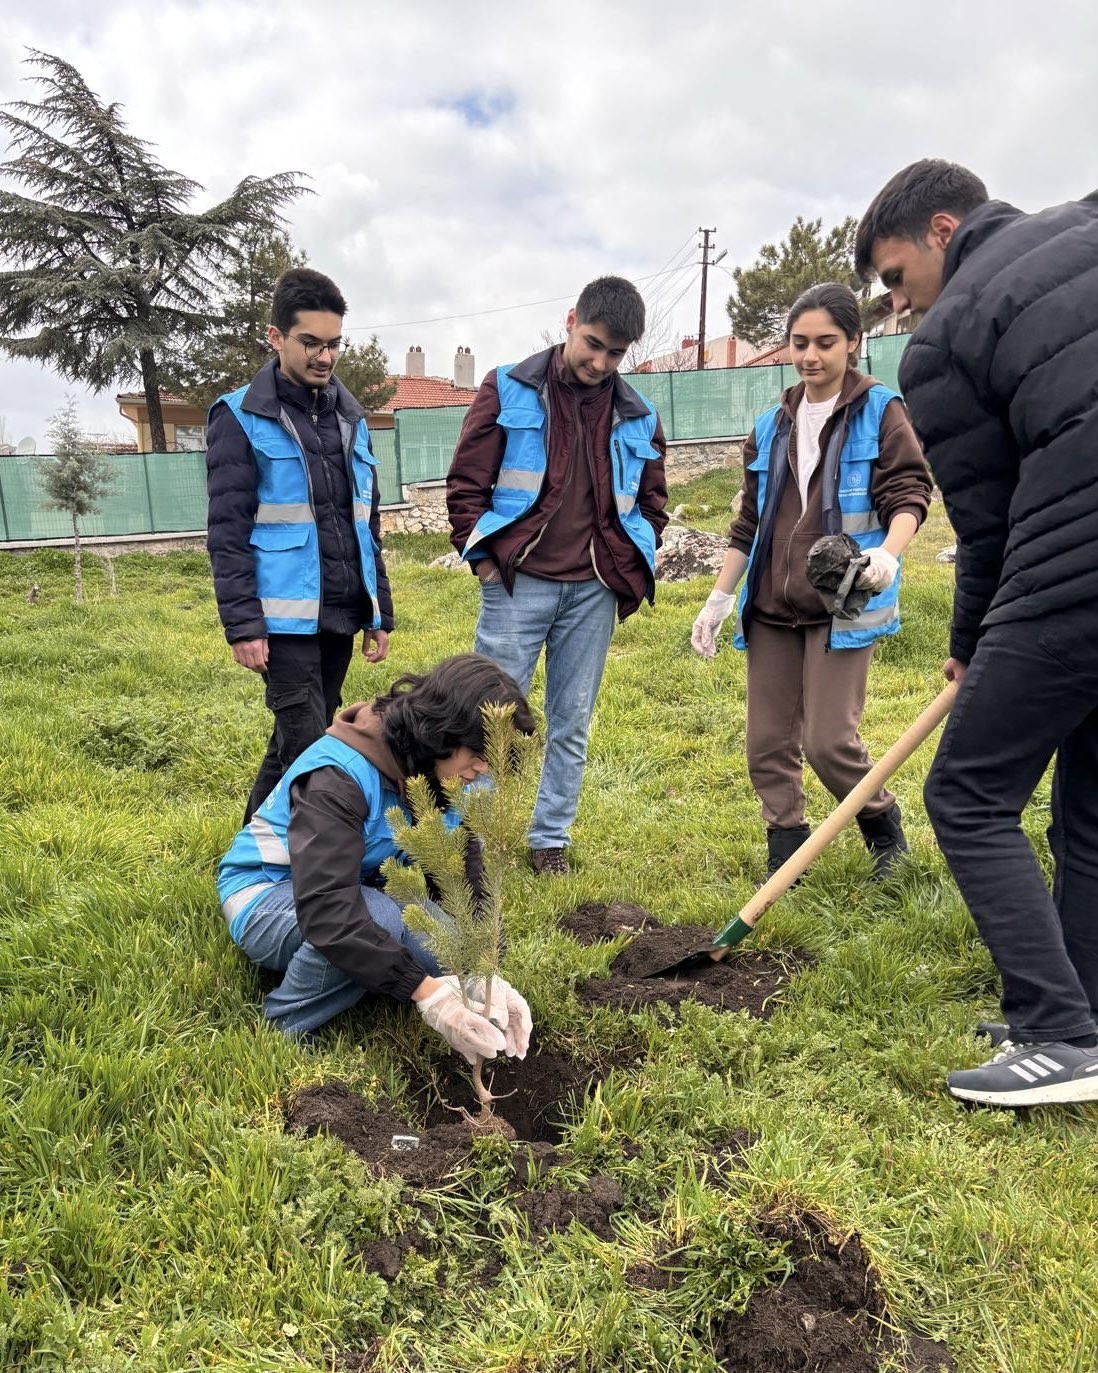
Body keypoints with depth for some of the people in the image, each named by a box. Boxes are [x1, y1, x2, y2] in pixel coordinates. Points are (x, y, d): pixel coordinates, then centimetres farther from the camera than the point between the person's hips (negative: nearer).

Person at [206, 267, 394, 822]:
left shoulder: (349, 416, 14)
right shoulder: (241, 417, -4)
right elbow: (228, 532, -8)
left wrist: (380, 612, 14)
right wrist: (242, 624, -15)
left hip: (342, 615, 6)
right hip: (286, 619, -6)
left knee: (294, 744, 14)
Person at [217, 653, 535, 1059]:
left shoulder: (440, 776, -10)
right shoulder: (338, 776, -32)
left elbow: (463, 880, -12)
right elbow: (326, 912, -41)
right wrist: (425, 990, -43)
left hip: (354, 892, 7)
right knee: (378, 918, -36)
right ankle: (283, 1030, -12)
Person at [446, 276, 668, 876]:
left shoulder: (638, 417, 9)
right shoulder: (509, 391, -1)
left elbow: (651, 504, 18)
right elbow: (466, 484, -1)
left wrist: (627, 575, 9)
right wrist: (488, 566, -5)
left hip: (593, 591, 3)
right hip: (518, 583, -3)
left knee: (571, 725, 10)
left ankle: (551, 840, 23)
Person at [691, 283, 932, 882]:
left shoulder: (880, 411, 0)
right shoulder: (771, 426, 14)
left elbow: (908, 494, -8)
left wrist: (888, 551, -30)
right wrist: (719, 597, 11)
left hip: (841, 606, -5)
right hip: (771, 607, 5)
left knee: (829, 741, -9)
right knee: (767, 743, 4)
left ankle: (884, 826, 22)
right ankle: (784, 863, 21)